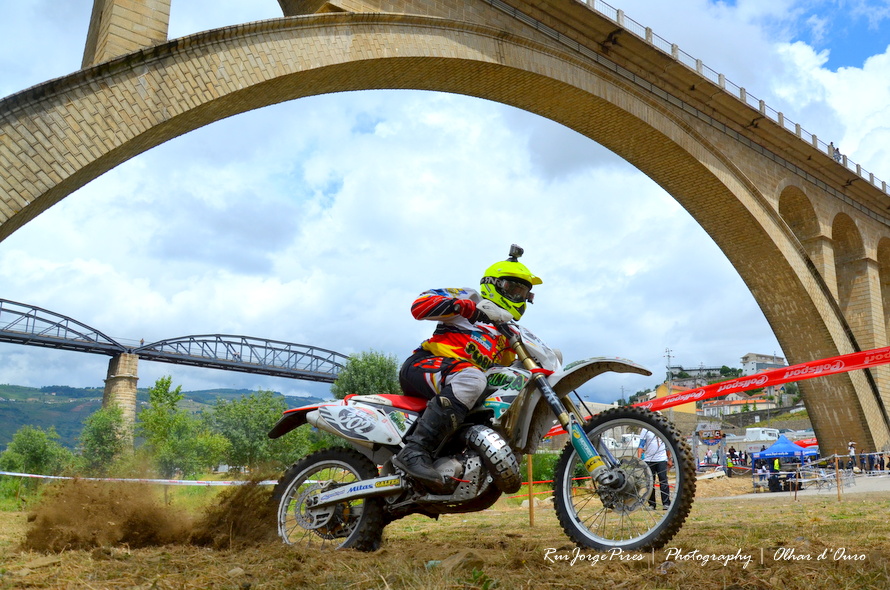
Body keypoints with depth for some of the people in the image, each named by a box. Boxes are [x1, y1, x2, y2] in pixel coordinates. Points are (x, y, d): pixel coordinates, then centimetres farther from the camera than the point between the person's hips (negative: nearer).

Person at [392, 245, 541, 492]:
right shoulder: (468, 297, 6)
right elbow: (420, 305, -9)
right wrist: (470, 308, -17)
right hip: (422, 365, -8)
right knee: (470, 377, -38)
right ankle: (415, 451, -43)